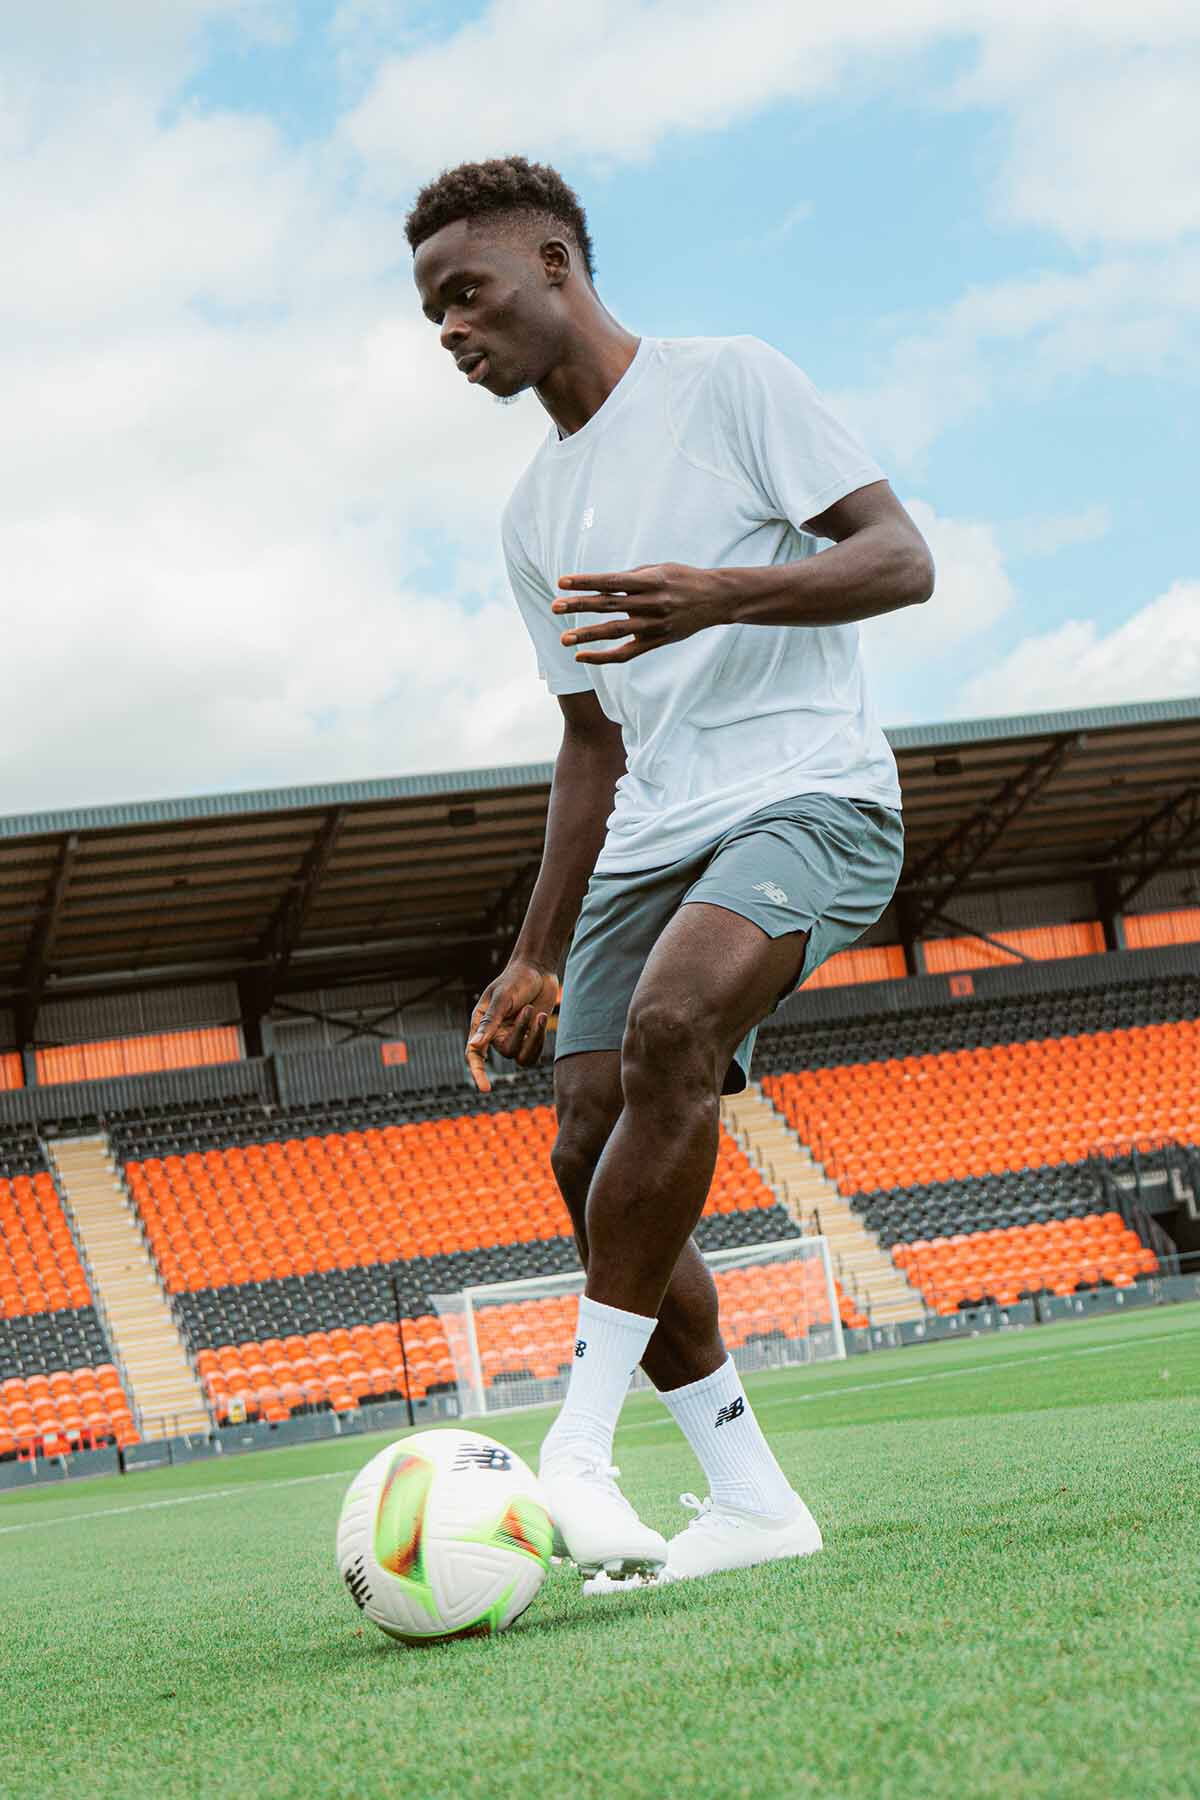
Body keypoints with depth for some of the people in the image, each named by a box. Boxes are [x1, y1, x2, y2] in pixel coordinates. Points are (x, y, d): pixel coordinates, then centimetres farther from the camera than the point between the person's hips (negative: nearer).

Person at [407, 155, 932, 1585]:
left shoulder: (728, 384, 1)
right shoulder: (535, 515, 21)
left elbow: (901, 559, -7)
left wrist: (723, 593, -25)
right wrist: (534, 958, 21)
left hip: (811, 794, -7)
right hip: (653, 835, 8)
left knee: (669, 1027, -33)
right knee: (593, 1160, -6)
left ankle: (577, 1450, -30)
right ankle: (750, 1500, 3)